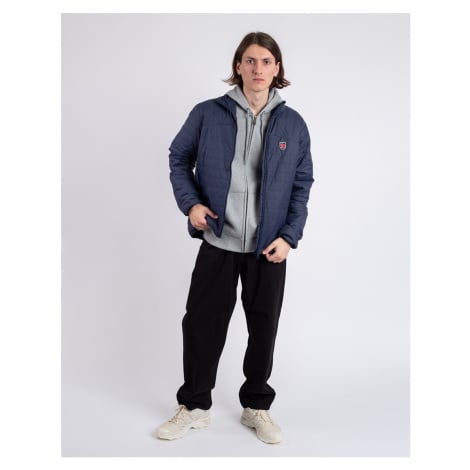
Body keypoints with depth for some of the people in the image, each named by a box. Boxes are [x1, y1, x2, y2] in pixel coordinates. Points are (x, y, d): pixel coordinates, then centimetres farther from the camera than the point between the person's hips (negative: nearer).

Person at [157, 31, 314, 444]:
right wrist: (190, 202, -7)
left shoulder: (293, 124, 1)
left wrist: (289, 236, -5)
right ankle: (194, 406, 27)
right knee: (201, 324, 7)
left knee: (264, 329, 11)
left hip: (269, 248, 1)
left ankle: (256, 406, 31)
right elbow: (179, 158, 8)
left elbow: (302, 184, 4)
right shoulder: (208, 114, -2)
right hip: (218, 243, 0)